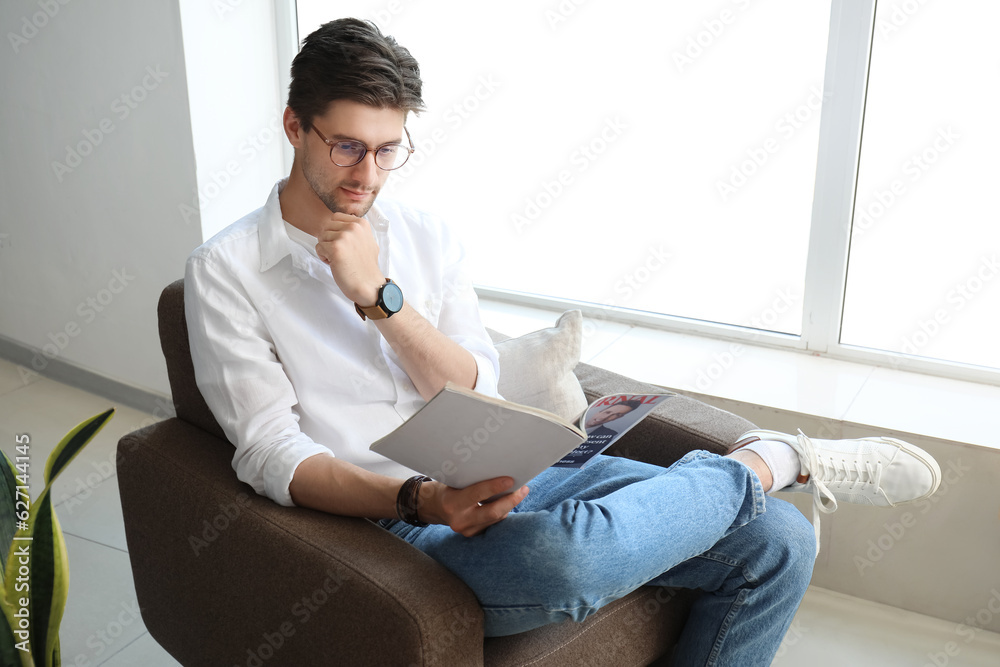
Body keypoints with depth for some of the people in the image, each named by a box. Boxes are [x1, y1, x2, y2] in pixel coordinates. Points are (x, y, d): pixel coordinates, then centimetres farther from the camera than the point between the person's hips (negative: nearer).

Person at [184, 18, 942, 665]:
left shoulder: (425, 236, 10)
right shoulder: (226, 270, -2)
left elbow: (478, 401, 2)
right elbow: (272, 455, -9)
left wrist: (381, 295, -12)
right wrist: (422, 500, -24)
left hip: (501, 482, 5)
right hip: (397, 520, -4)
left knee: (778, 542, -10)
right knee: (560, 559, -39)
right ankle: (768, 462, -11)